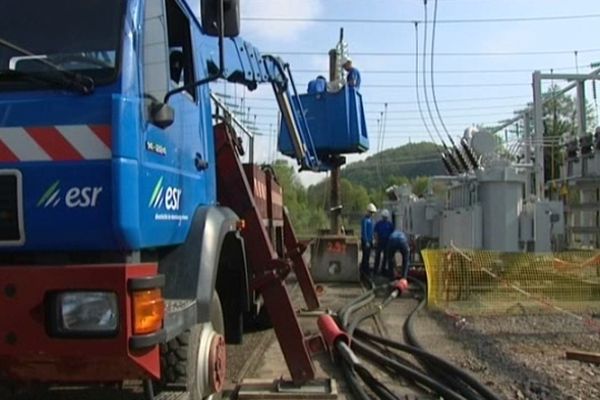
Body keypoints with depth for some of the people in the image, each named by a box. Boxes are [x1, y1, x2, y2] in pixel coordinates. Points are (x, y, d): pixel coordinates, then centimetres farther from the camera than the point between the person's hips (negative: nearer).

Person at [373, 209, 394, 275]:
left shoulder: (390, 224, 4)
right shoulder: (378, 223, 0)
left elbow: (392, 233, 7)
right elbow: (375, 232, 1)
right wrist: (376, 240, -7)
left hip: (387, 241, 2)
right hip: (380, 240, -2)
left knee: (386, 255, 7)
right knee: (378, 254, -4)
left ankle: (383, 268, 17)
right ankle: (376, 268, -1)